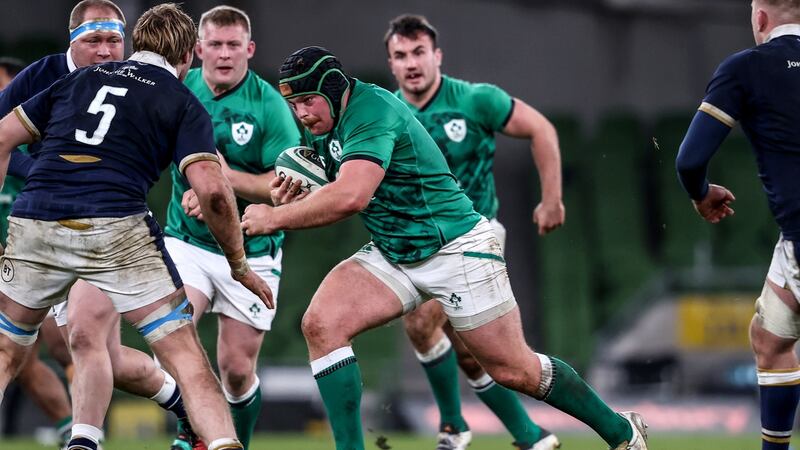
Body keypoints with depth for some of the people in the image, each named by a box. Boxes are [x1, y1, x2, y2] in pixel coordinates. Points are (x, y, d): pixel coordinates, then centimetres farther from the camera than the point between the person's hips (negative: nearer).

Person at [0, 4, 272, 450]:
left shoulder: (79, 79, 23)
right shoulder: (183, 104, 11)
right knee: (187, 357, 2)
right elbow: (211, 189, -2)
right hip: (115, 230, -3)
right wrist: (239, 264, 9)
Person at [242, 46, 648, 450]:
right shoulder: (322, 127, 4)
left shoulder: (370, 109, -24)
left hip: (457, 249, -8)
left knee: (514, 371, 0)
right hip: (390, 253, 8)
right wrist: (291, 198, -8)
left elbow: (350, 197, -37)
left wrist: (275, 218, -26)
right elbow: (333, 199, 14)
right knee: (320, 323, -15)